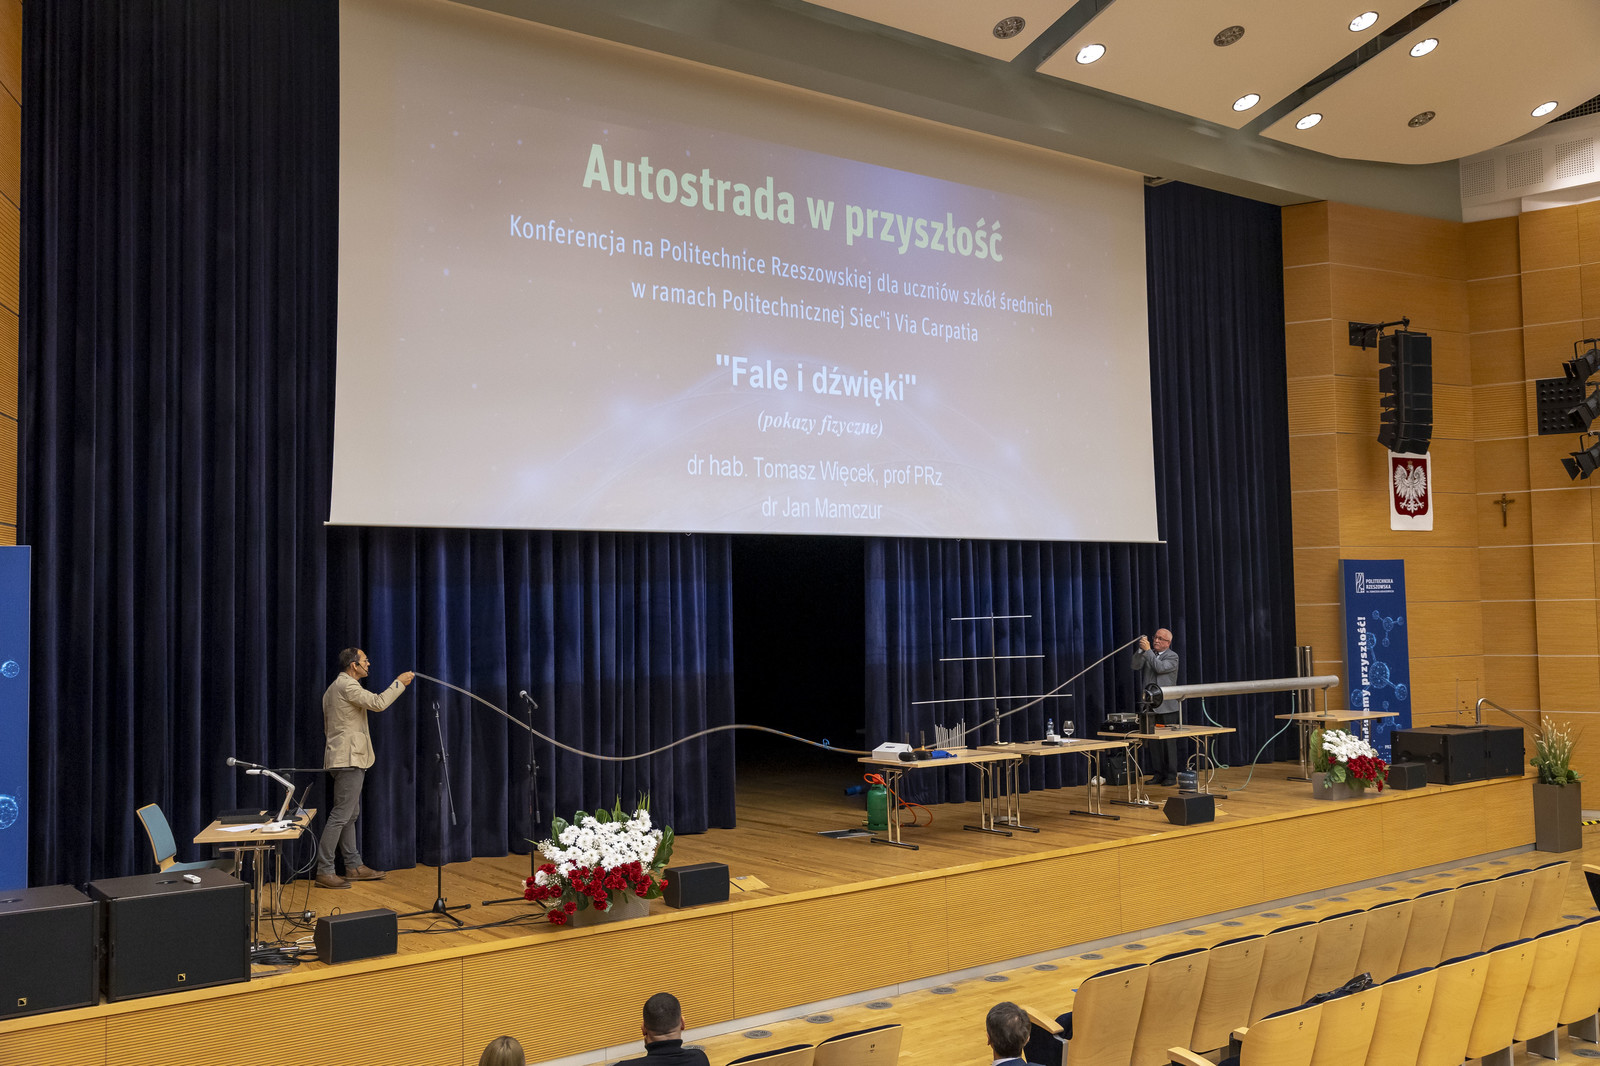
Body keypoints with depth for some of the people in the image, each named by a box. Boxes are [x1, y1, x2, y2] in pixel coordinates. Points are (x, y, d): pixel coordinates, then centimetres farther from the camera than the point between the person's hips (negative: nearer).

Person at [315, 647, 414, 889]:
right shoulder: (347, 685, -14)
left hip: (343, 757, 11)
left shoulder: (335, 687, 18)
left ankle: (354, 866, 20)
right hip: (349, 759, -11)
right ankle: (324, 871, -8)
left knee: (350, 814, 14)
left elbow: (327, 727, 24)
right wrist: (399, 682, -11)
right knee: (341, 815, -10)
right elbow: (377, 703, -22)